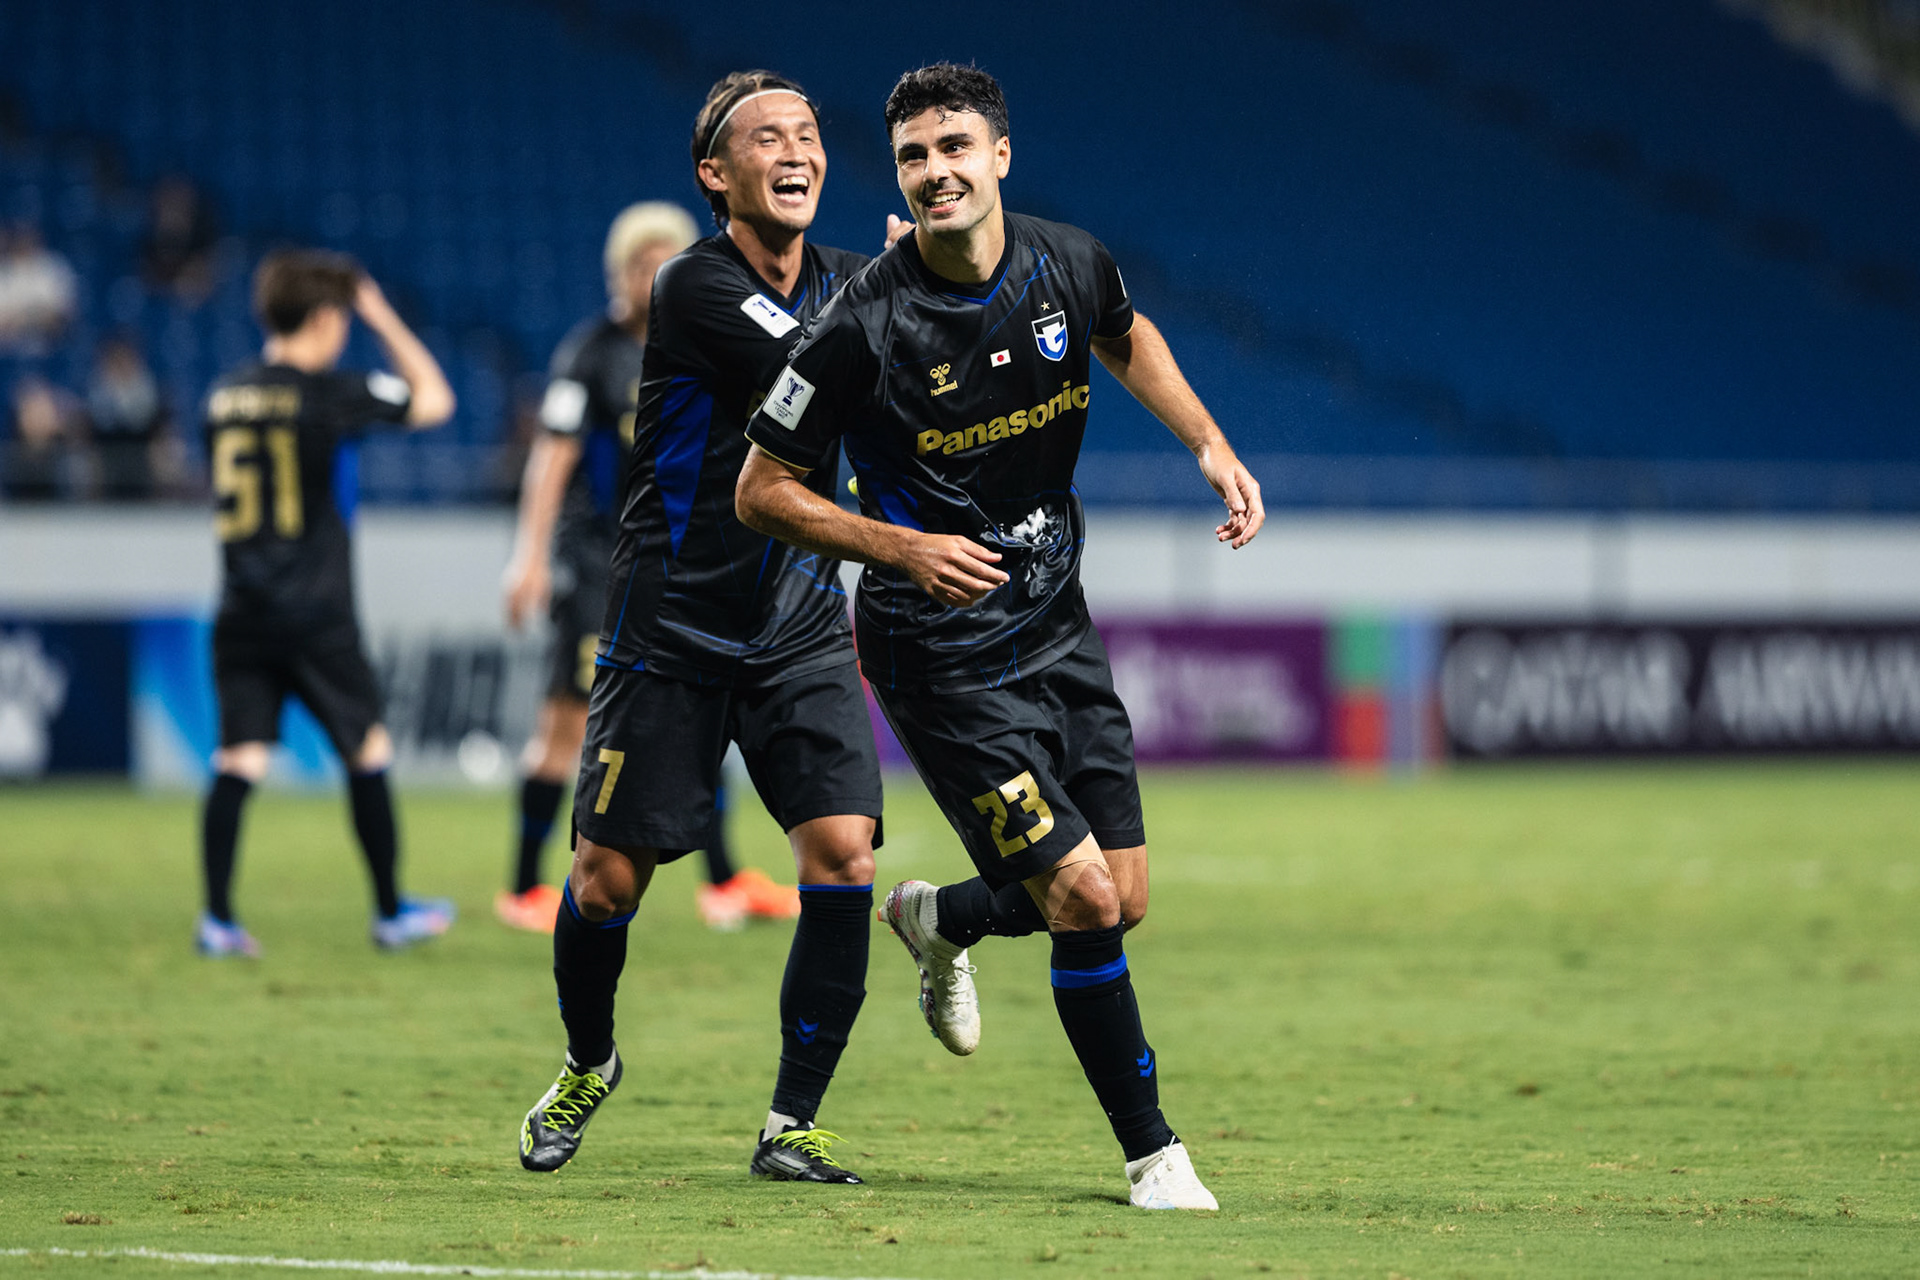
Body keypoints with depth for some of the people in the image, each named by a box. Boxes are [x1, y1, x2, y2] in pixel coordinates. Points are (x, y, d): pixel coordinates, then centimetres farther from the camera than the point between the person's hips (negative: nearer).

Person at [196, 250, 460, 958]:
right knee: (368, 748, 9)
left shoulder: (225, 396, 8)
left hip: (241, 610, 5)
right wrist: (384, 319, 8)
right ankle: (391, 911, 16)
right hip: (316, 615, -5)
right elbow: (434, 400, 1)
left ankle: (218, 917, -7)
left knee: (239, 758, 1)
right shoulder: (329, 393, -10)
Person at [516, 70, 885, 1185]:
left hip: (803, 633, 4)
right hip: (673, 629, -4)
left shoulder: (846, 282, 6)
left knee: (843, 852, -14)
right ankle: (589, 1065, 31)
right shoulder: (696, 288, -15)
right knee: (610, 876, 0)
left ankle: (791, 1125, -4)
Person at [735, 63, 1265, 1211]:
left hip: (1059, 630, 6)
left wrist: (1211, 445, 8)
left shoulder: (1070, 265, -4)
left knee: (1125, 899, 6)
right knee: (1084, 898, -11)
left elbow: (1128, 338, 21)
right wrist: (903, 546, -22)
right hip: (942, 657, -6)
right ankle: (1153, 1154, 6)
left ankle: (938, 920, 38)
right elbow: (763, 489, -11)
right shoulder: (867, 327, -19)